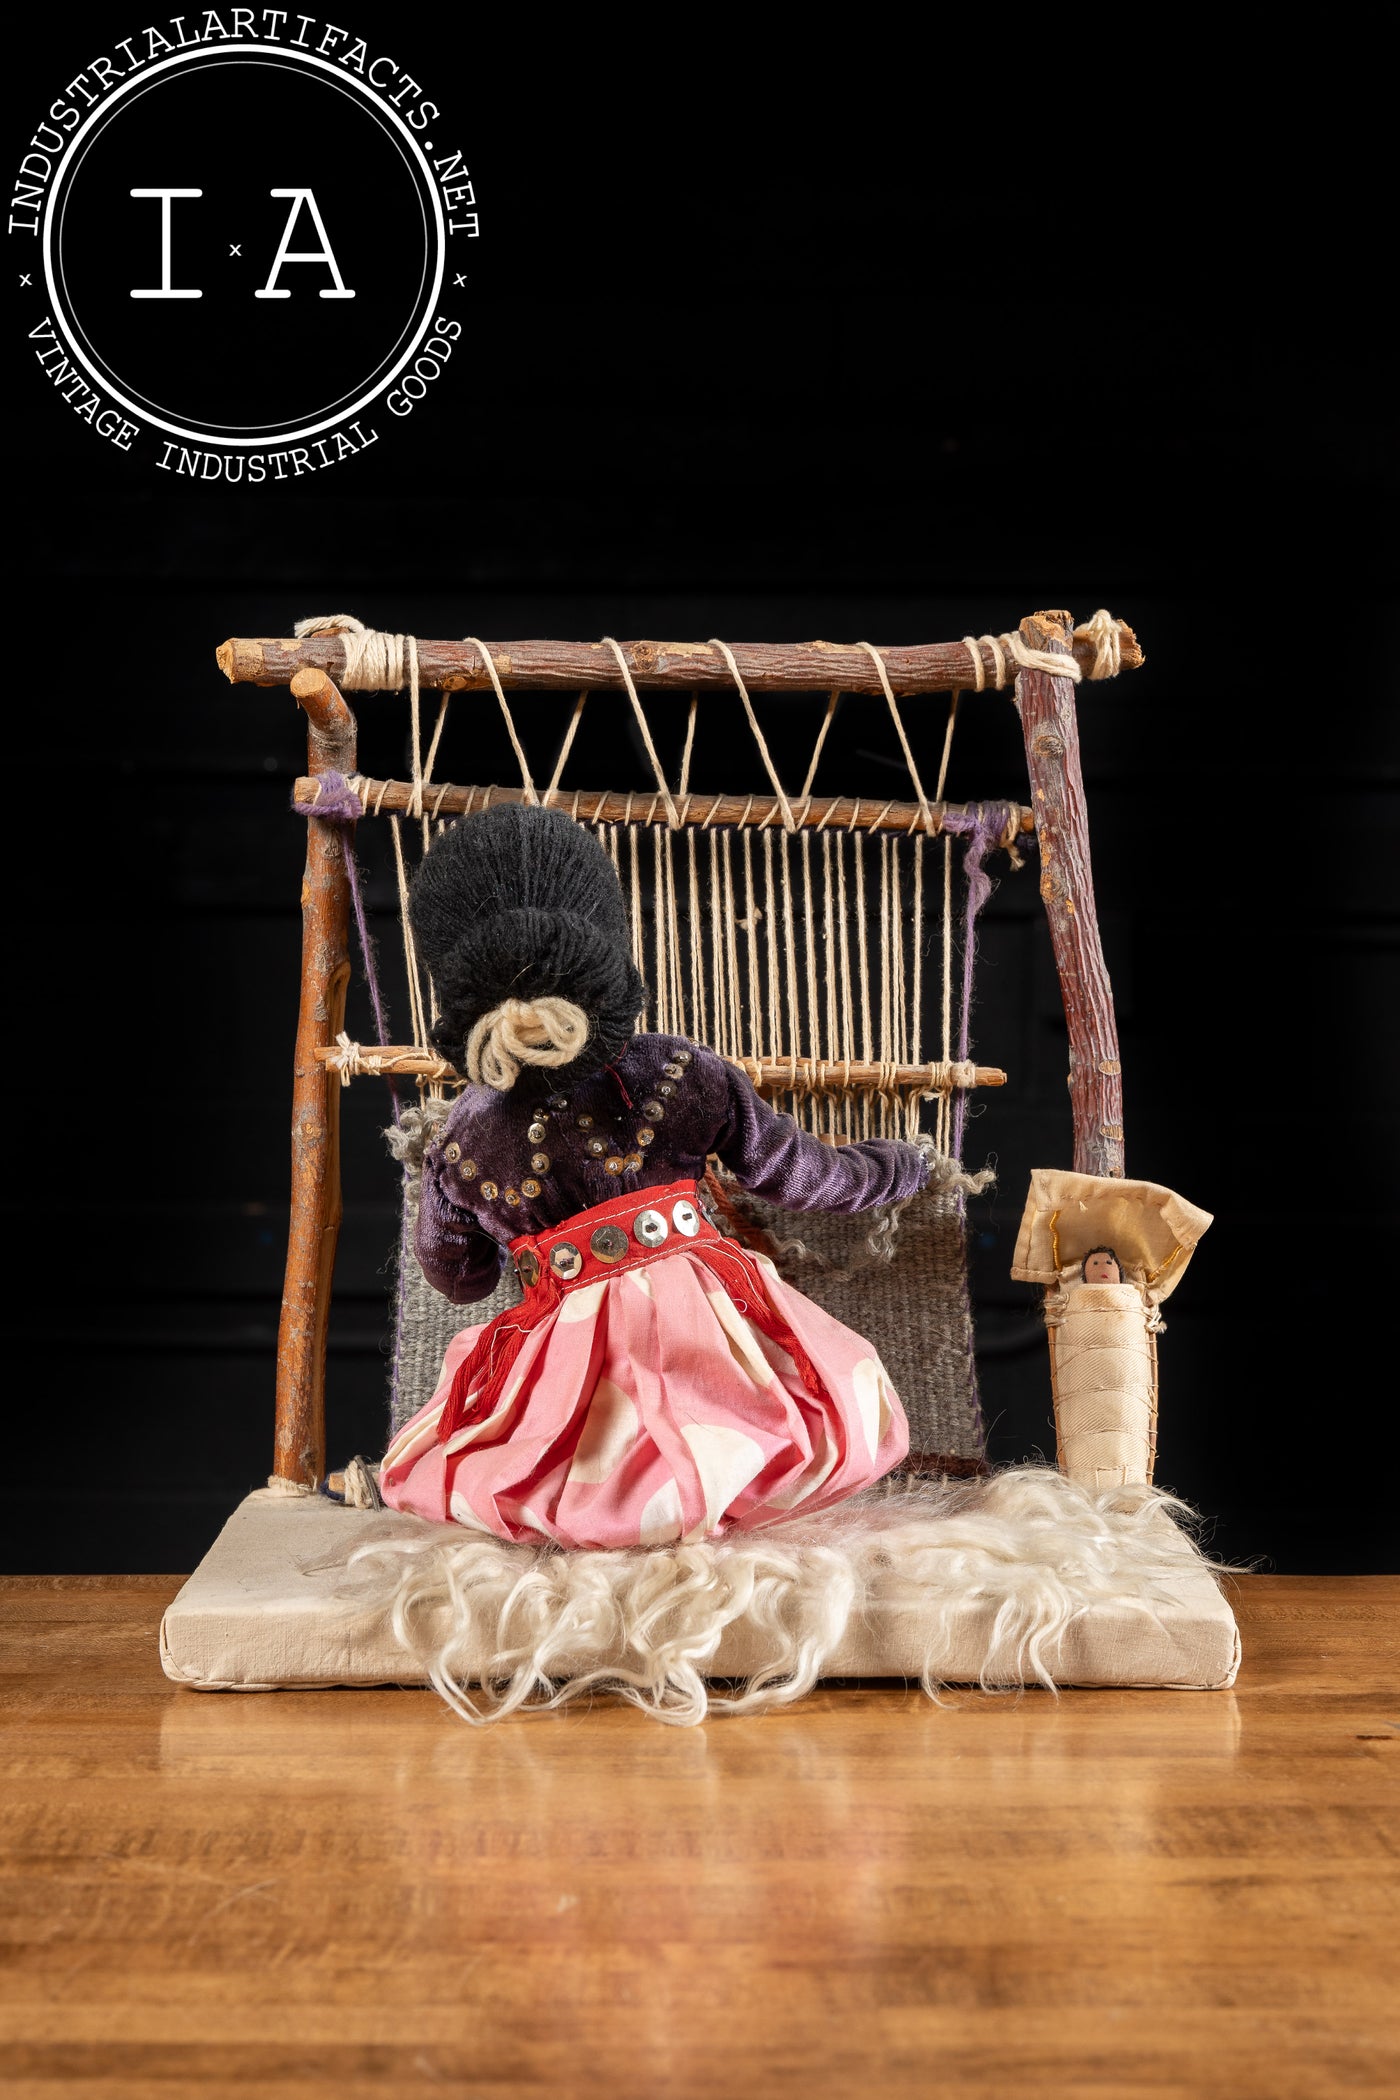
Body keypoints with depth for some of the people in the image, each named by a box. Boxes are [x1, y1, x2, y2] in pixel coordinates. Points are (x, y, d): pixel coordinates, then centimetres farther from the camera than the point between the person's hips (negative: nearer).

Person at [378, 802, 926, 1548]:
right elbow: (798, 1175, 9)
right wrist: (891, 1165, 31)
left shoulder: (456, 1147, -2)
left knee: (418, 1469, 26)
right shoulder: (684, 1076, -5)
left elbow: (454, 1279, 16)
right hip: (706, 1331, 0)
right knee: (853, 1409, 26)